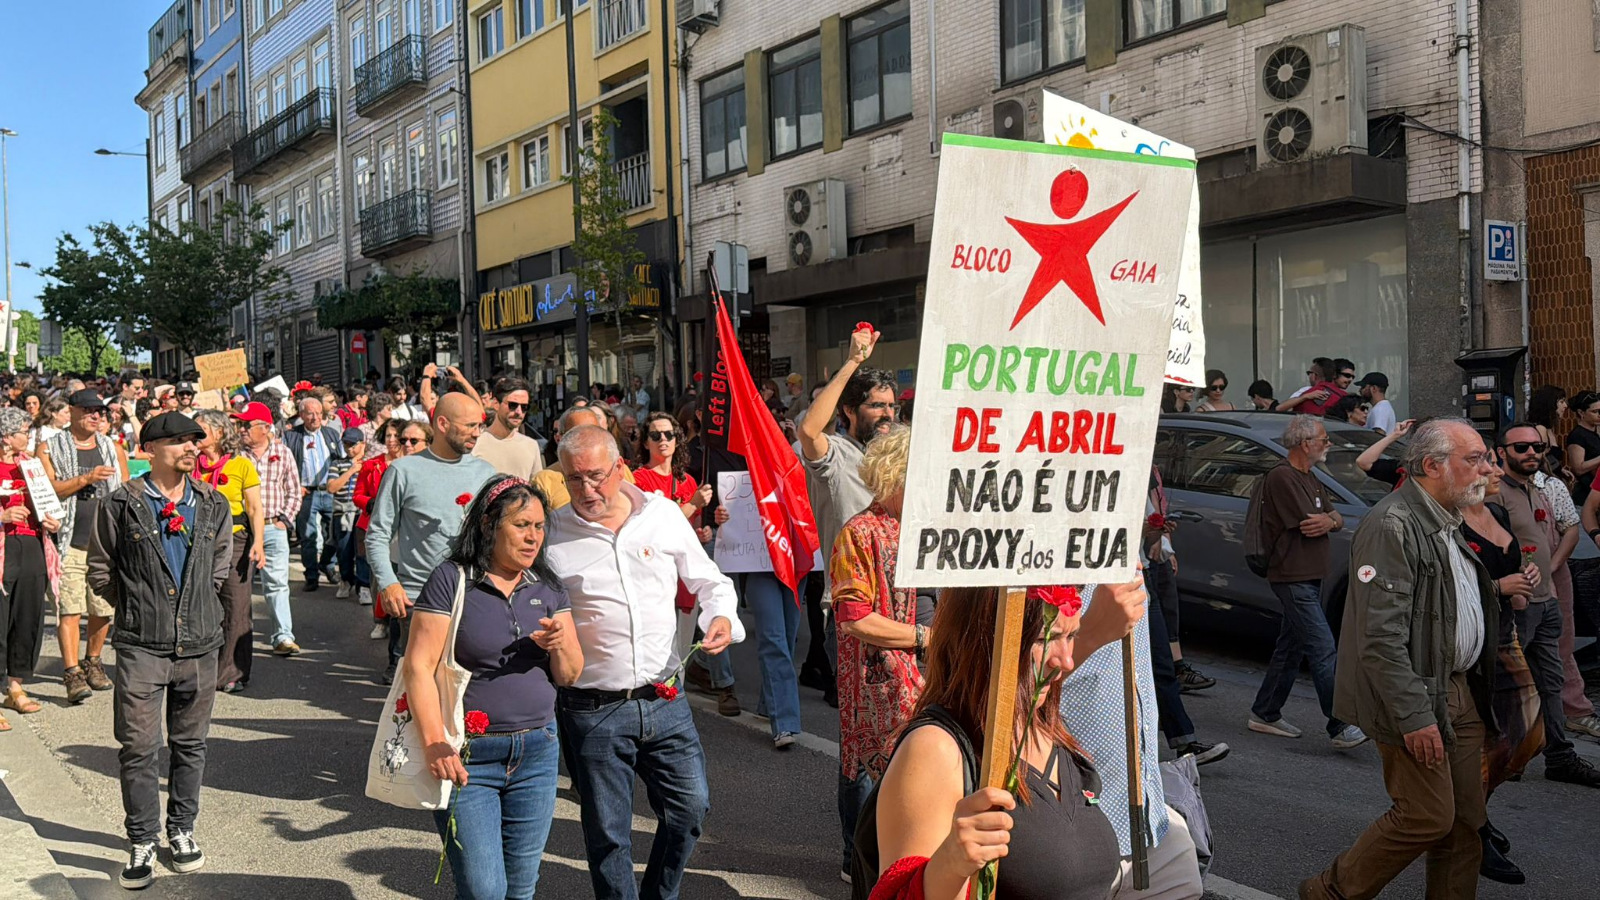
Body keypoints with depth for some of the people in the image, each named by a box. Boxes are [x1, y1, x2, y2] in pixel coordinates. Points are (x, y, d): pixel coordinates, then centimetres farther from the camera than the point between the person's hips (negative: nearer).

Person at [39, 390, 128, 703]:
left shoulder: (114, 449, 14)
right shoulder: (50, 449, 4)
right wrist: (86, 479, -19)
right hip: (70, 545, -3)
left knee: (103, 609, 7)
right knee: (70, 610, -9)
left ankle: (93, 662, 24)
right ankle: (72, 672, -9)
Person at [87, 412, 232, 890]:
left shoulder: (214, 505, 6)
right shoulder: (121, 505, -3)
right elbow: (100, 571, 5)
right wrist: (139, 608, 5)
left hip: (199, 644, 3)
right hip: (141, 647, -3)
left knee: (190, 744, 12)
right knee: (139, 747, 0)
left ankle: (181, 830, 27)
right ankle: (142, 841, 15)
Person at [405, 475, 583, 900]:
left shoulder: (547, 586, 8)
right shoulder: (452, 580, -7)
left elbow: (569, 675, 11)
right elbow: (419, 666, -11)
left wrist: (559, 645, -11)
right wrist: (434, 744, -19)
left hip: (537, 753, 5)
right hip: (466, 756, -5)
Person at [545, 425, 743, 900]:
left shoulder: (664, 514, 2)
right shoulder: (551, 532, -3)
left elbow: (709, 581, 12)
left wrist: (722, 617, -8)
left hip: (664, 700, 2)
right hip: (592, 710, -2)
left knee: (691, 806, 6)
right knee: (607, 834, 8)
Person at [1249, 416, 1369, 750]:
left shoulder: (1310, 478, 18)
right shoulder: (1283, 477, -15)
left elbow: (1338, 518, 13)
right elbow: (1309, 524, -20)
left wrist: (1329, 521, -10)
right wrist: (1329, 518, 2)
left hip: (1310, 578, 10)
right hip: (1294, 579, -10)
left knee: (1291, 647, 14)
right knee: (1323, 648, -12)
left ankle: (1265, 714, 23)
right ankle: (1340, 728, -11)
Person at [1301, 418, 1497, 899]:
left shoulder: (1449, 526, 15)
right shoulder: (1392, 526, -18)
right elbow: (1380, 637, -23)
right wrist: (1414, 717, -24)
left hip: (1461, 693, 9)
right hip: (1417, 698, -9)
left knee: (1465, 822, 11)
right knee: (1428, 818, -5)